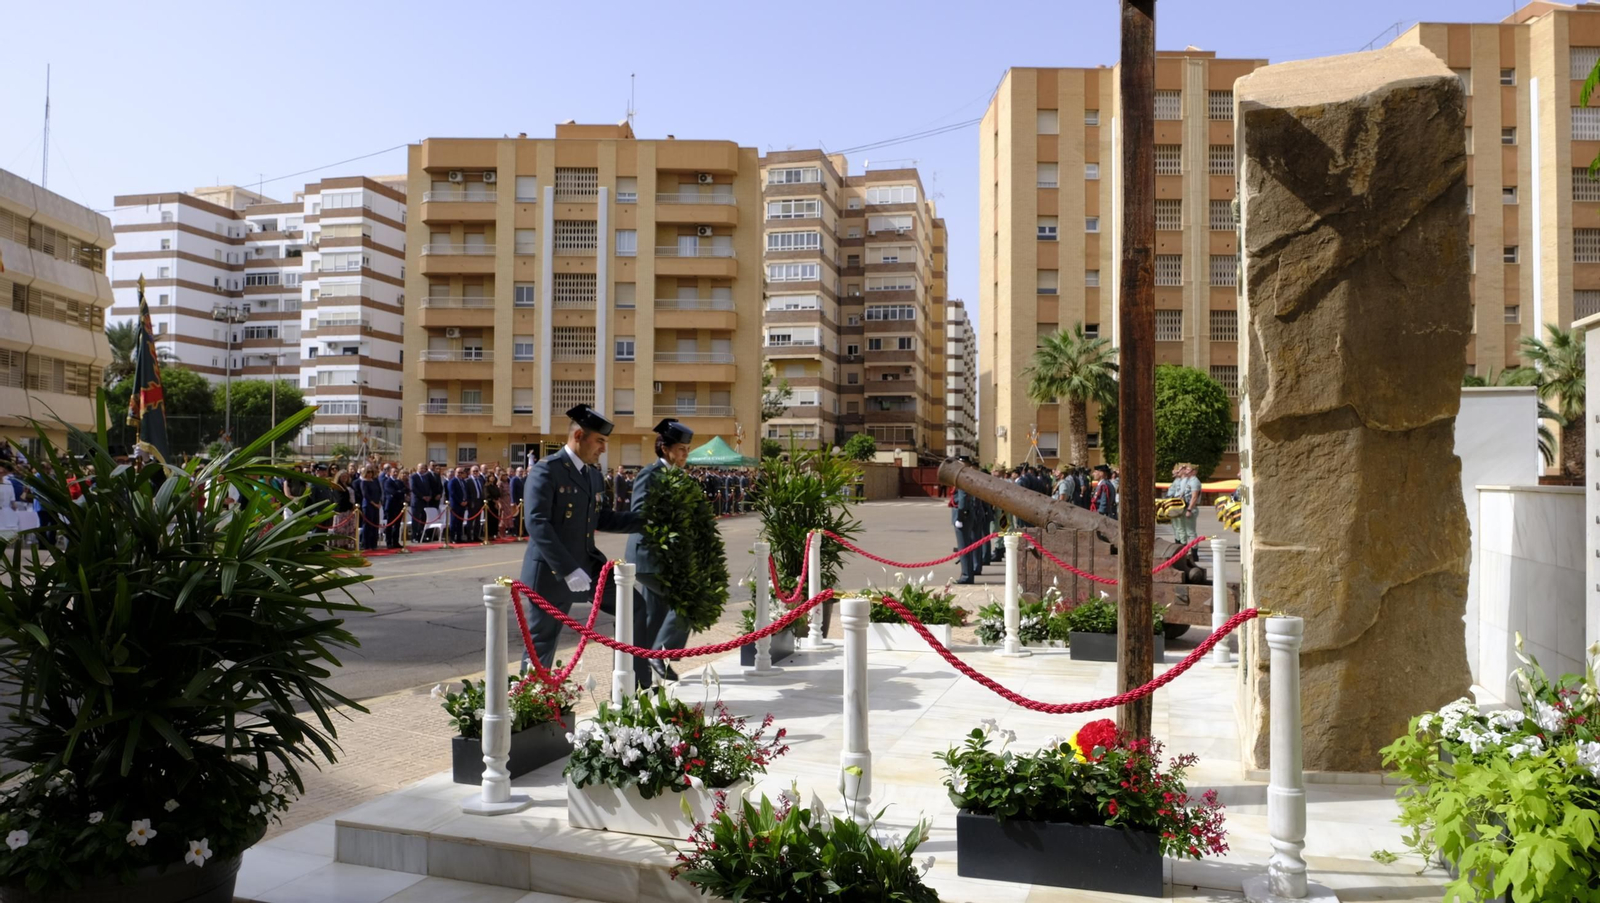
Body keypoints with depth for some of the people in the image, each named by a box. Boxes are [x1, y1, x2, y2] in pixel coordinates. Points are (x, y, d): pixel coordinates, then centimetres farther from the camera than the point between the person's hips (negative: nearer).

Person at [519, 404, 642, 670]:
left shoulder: (595, 475, 11)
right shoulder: (547, 470, -14)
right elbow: (537, 523, -22)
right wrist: (568, 570, -28)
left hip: (587, 564, 8)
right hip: (552, 571, -7)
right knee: (542, 641, 3)